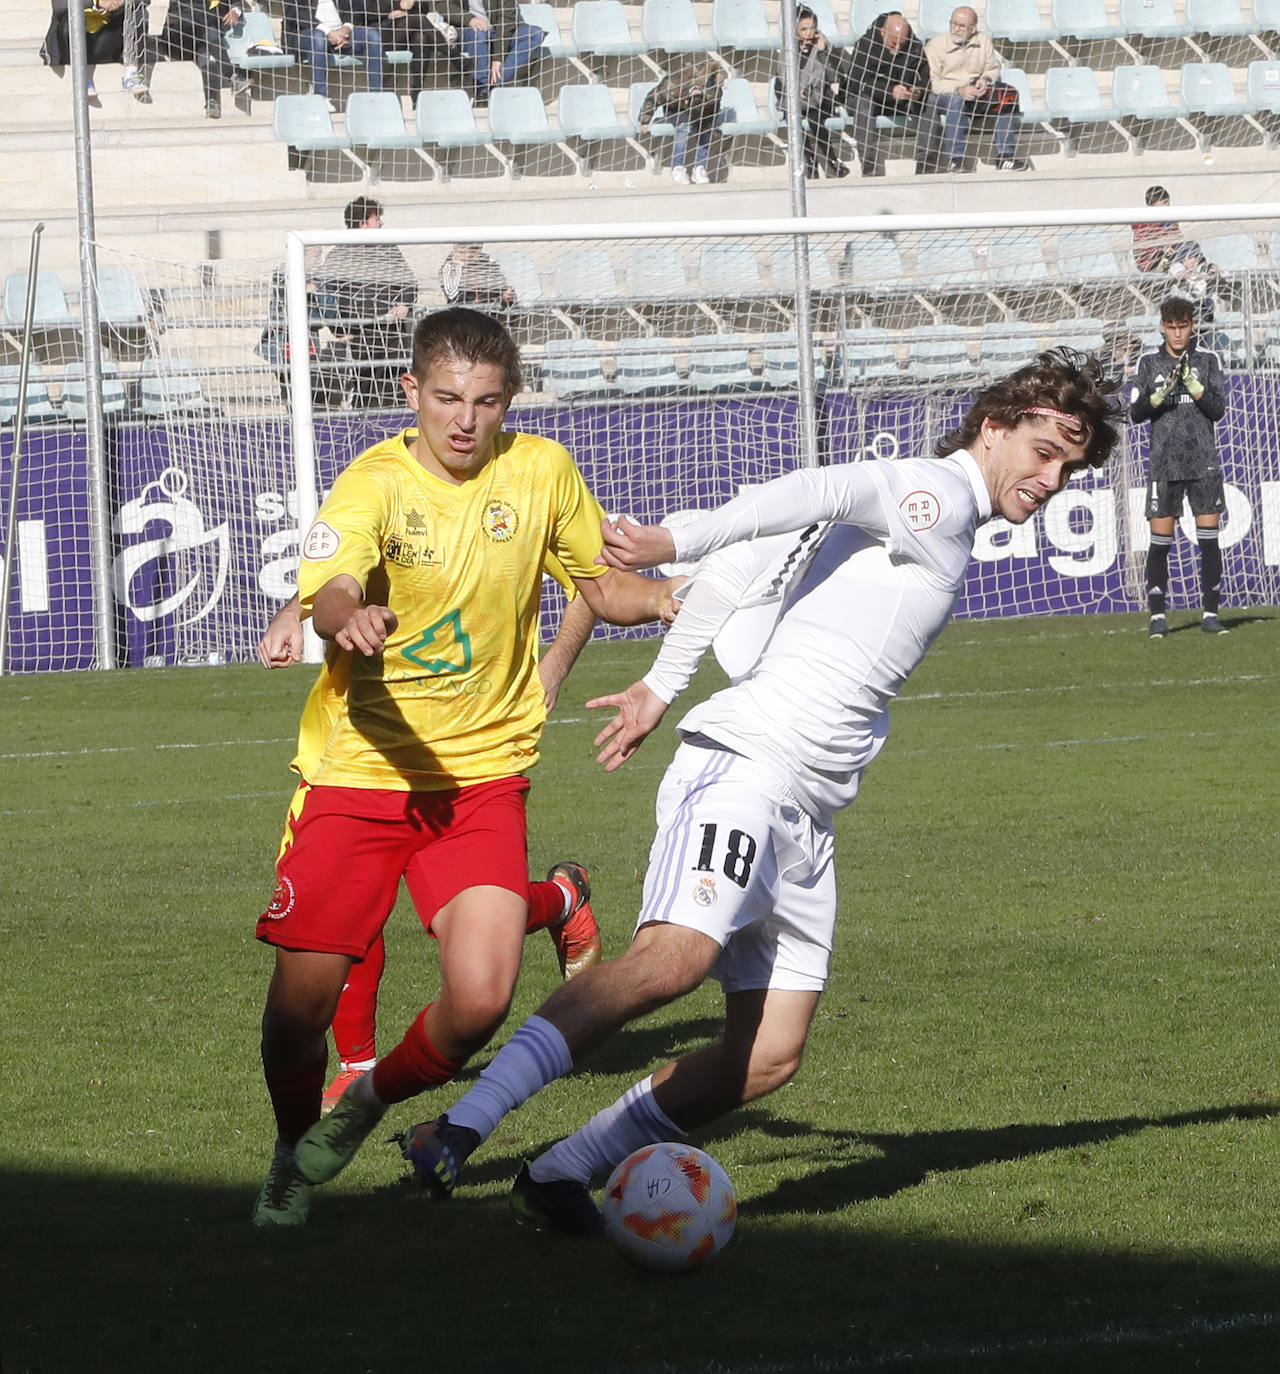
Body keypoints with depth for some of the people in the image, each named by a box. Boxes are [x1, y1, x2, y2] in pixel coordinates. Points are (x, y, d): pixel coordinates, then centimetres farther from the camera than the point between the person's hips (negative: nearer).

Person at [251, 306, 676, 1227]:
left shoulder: (540, 471, -1)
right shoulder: (375, 485, -12)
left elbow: (607, 587, 12)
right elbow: (329, 592, -31)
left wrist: (679, 596, -8)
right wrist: (348, 619, -54)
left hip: (481, 776, 2)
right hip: (360, 769, -2)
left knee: (481, 999, -15)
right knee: (303, 997, -4)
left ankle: (373, 1100, 17)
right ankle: (294, 1156, 28)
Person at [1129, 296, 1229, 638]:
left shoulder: (1207, 360, 5)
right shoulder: (1148, 362, 5)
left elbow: (1218, 411, -1)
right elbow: (1135, 413, 1)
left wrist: (1193, 385, -16)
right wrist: (1161, 394, -17)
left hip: (1204, 463, 0)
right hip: (1164, 464, 0)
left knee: (1209, 539, -2)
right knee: (1160, 541, -3)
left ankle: (1210, 613, 4)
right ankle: (1157, 615, 4)